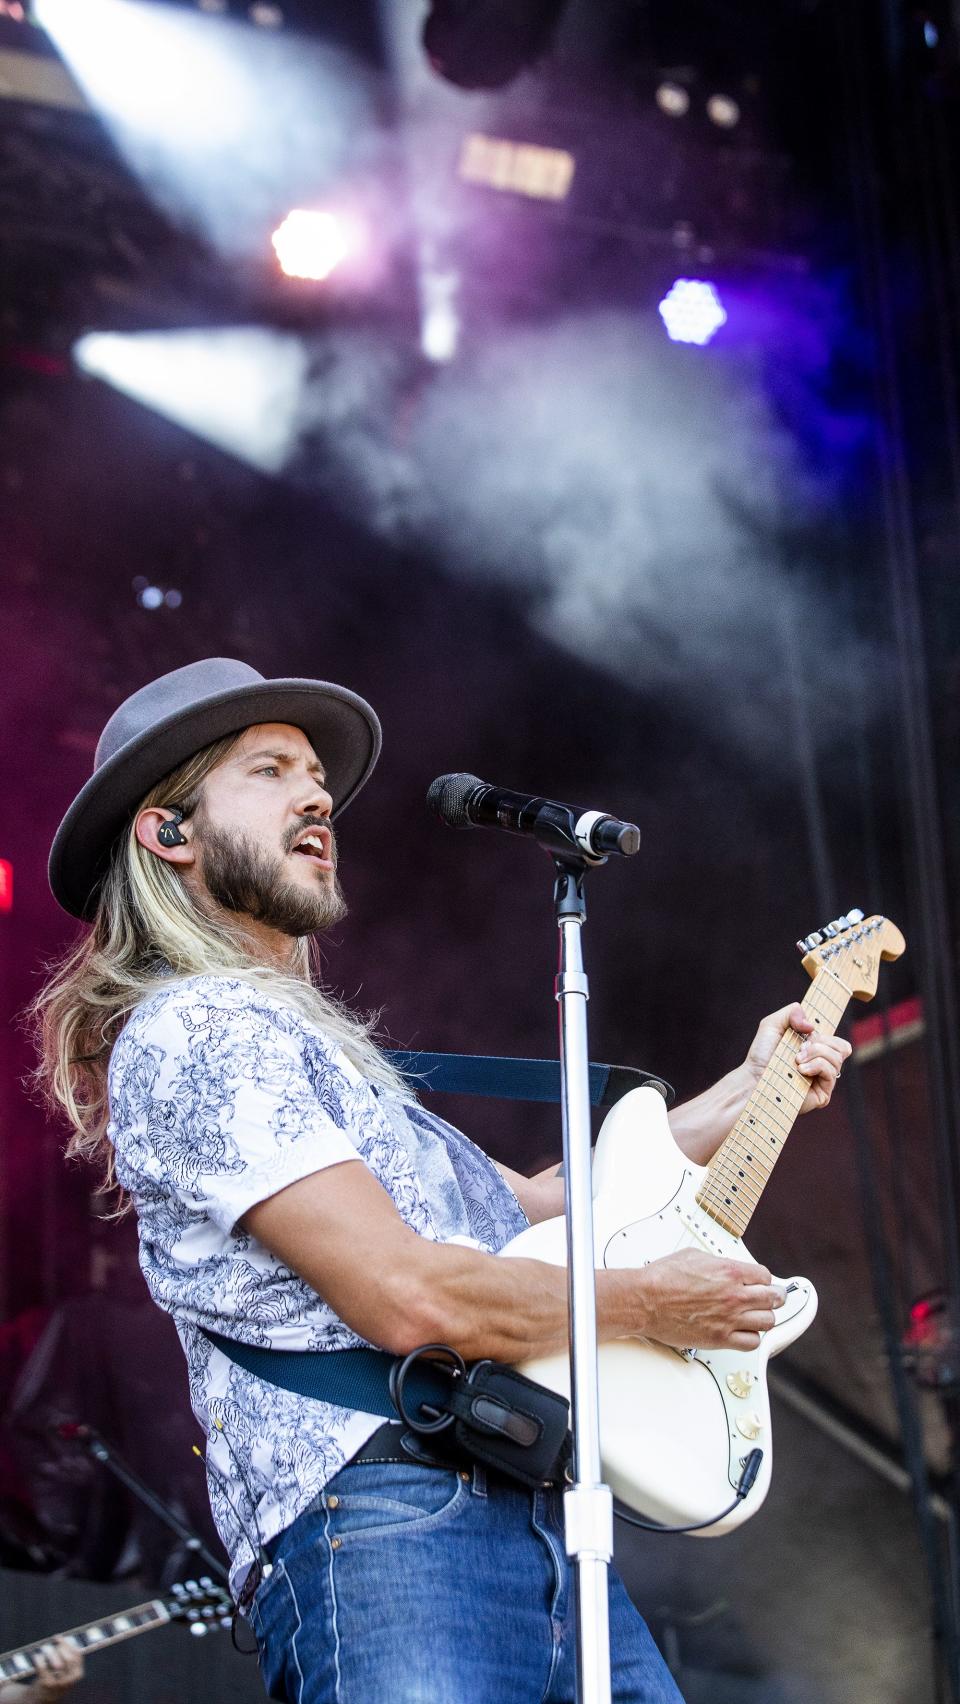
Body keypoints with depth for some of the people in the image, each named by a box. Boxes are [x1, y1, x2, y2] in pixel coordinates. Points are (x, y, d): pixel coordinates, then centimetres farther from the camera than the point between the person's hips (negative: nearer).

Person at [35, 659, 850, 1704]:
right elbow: (407, 1296, -16)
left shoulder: (312, 1041, 25)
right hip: (384, 1523, -9)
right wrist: (649, 1304, -2)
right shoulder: (193, 1032, -7)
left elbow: (535, 1204, 32)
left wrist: (746, 1092, 32)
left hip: (538, 1525, 9)